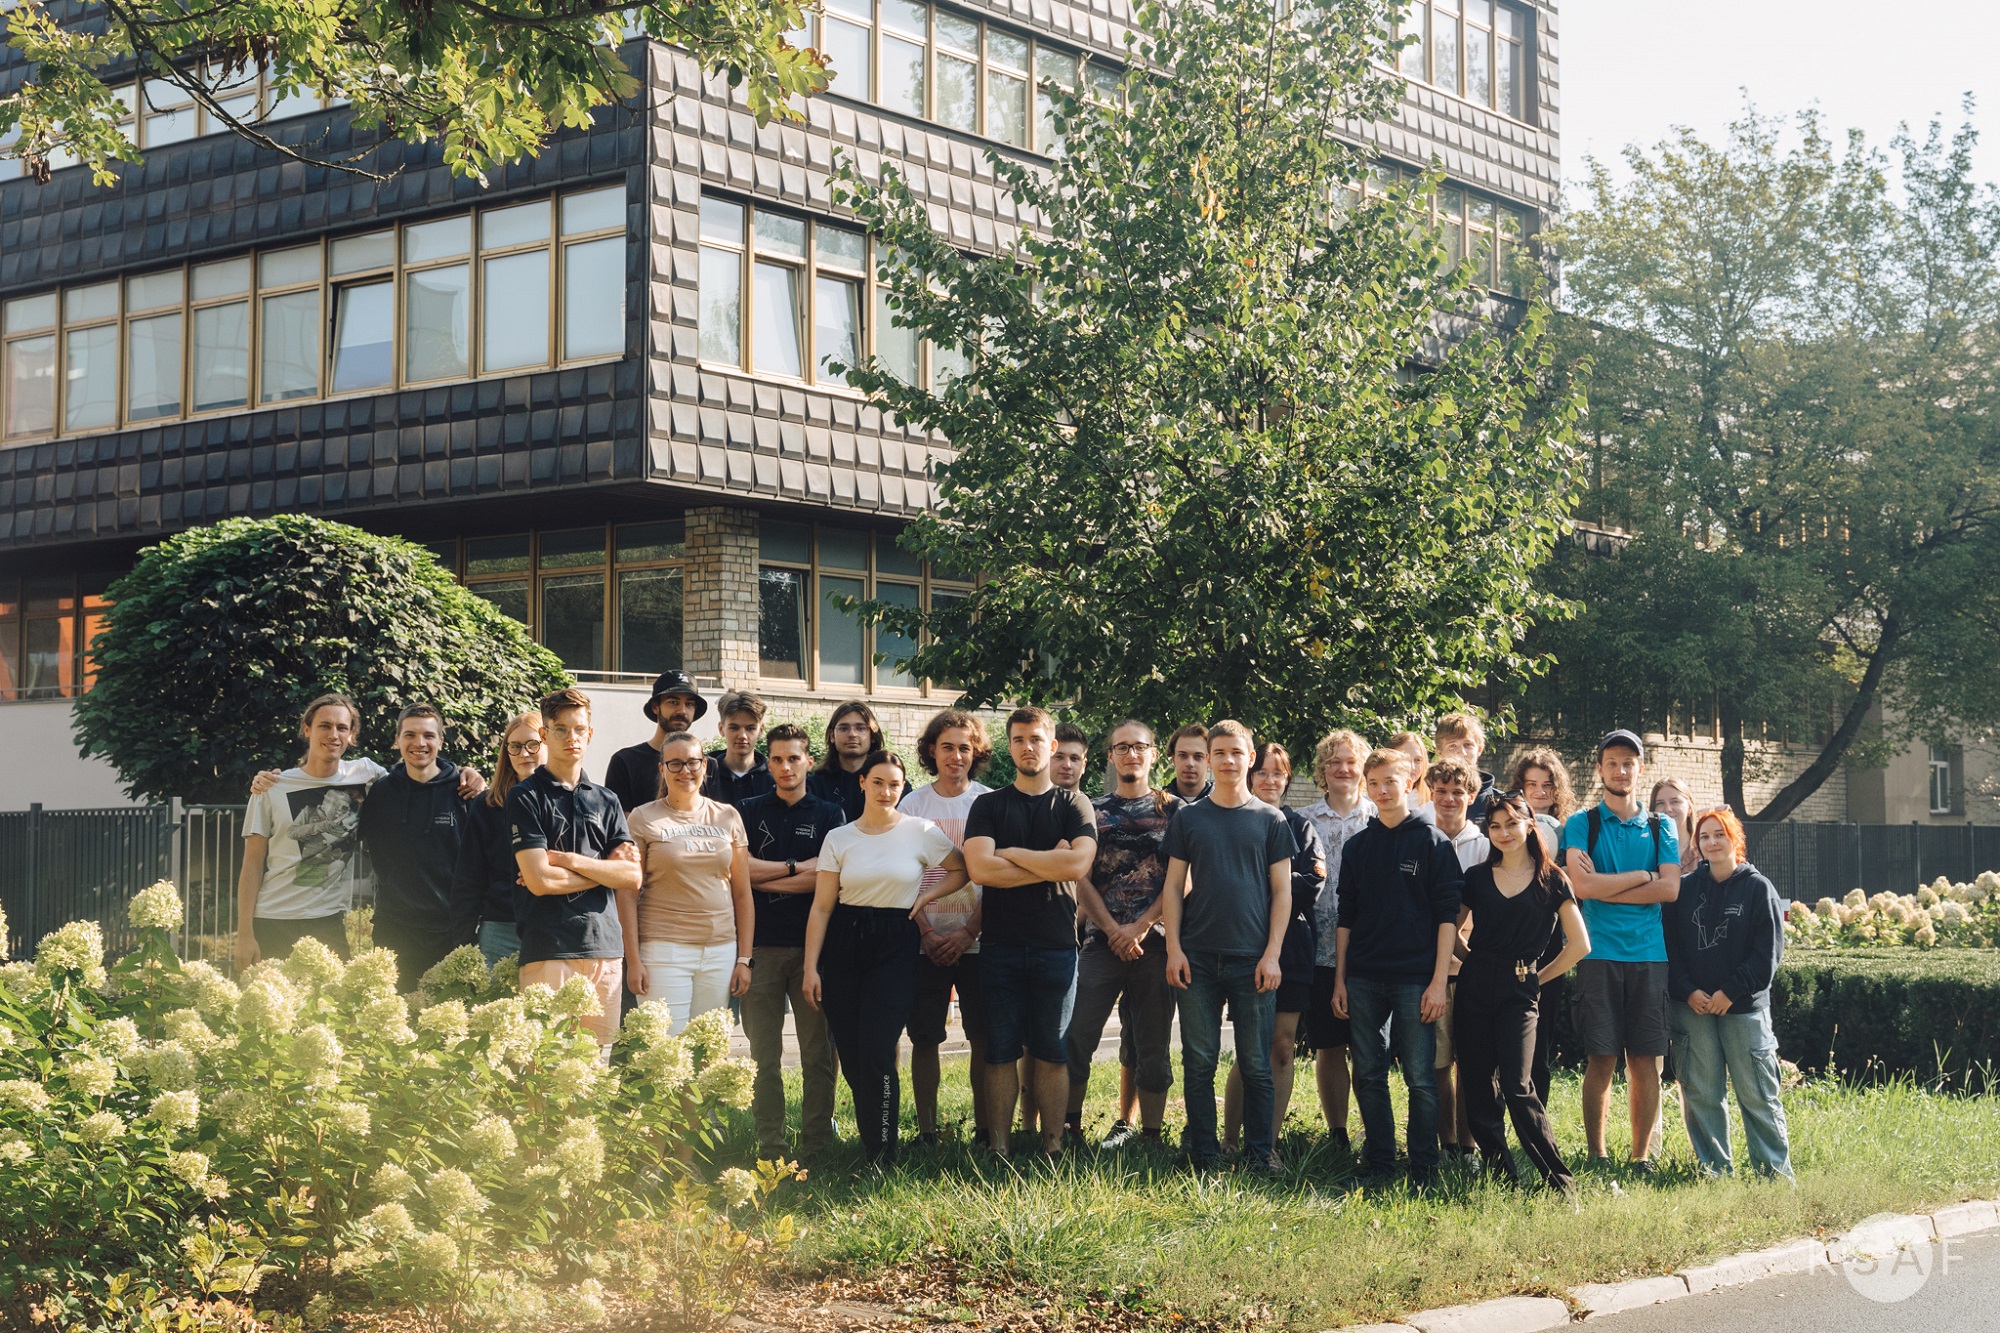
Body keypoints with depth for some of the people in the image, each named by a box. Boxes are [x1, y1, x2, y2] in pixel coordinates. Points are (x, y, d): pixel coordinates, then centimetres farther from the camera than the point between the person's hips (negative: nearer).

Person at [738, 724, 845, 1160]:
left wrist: (763, 877, -3)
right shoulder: (748, 812, 10)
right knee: (764, 1055, 0)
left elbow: (825, 877, -5)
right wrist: (794, 868, -4)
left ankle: (817, 1147, 6)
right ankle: (769, 1151, 5)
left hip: (813, 944, 0)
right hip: (761, 944, 0)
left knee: (818, 1052, 0)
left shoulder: (829, 815, 8)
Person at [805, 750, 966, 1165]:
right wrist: (811, 967, 0)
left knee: (876, 1052, -12)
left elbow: (962, 870, 13)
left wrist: (927, 897, -1)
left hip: (896, 945, -2)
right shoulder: (839, 838, 5)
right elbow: (821, 907, 5)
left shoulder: (921, 832, 1)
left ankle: (882, 1154, -4)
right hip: (844, 944, 2)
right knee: (851, 1055, 0)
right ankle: (872, 1141, 15)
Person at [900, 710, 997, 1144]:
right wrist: (927, 933, -8)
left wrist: (967, 932, -10)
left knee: (984, 1038, 1)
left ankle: (985, 1129, 9)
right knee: (924, 1039, 1)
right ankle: (927, 1131, 8)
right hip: (927, 943, 1)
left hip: (978, 941, 0)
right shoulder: (912, 805, 5)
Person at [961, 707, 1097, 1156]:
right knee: (1000, 1053, 2)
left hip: (1056, 946, 0)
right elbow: (979, 868, -9)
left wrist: (1011, 854, -7)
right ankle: (998, 1148, 7)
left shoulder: (1073, 804, 6)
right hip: (1000, 946, 1)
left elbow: (1078, 864, -12)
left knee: (1052, 1054, 3)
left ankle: (1053, 1148, 8)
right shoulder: (988, 805, 8)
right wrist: (1051, 863, -9)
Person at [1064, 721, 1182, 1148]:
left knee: (1153, 1046, 5)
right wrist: (1114, 930, -8)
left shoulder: (1173, 810, 6)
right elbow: (1081, 880, 4)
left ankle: (1150, 1133, 12)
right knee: (1076, 1036, -7)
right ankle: (1068, 1126, 2)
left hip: (1155, 941, -1)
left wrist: (1141, 926, -10)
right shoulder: (1092, 811, 9)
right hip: (1102, 940, 1)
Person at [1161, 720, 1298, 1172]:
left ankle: (1260, 1152, 11)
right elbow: (1173, 887, 7)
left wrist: (1272, 954, -4)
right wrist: (1174, 948, -2)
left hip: (1252, 960, -1)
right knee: (1199, 1061, 3)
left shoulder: (1270, 820, 6)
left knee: (1256, 1063, 2)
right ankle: (1203, 1154, 10)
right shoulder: (1189, 819, 8)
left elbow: (1282, 890, 4)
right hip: (1198, 959, 1)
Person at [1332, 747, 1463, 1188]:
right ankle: (1378, 1163, 15)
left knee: (1420, 1078, -3)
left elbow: (1447, 916, -2)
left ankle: (1423, 1170, 4)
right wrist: (1339, 979, 9)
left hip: (1415, 980, -4)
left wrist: (1438, 981, -9)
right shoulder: (1358, 846, 12)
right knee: (1368, 1076, 6)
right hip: (1364, 980, 4)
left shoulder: (1432, 842, 1)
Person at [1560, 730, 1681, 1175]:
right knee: (1601, 1059, -3)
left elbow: (1670, 889, -2)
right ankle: (1596, 1155, 4)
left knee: (1645, 1060, 2)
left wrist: (1605, 888, -7)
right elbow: (1581, 885, -10)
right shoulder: (1581, 824, 6)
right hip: (1599, 952, -2)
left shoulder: (1660, 828, 12)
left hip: (1649, 954, 2)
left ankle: (1641, 1156, 9)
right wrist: (1641, 876, -5)